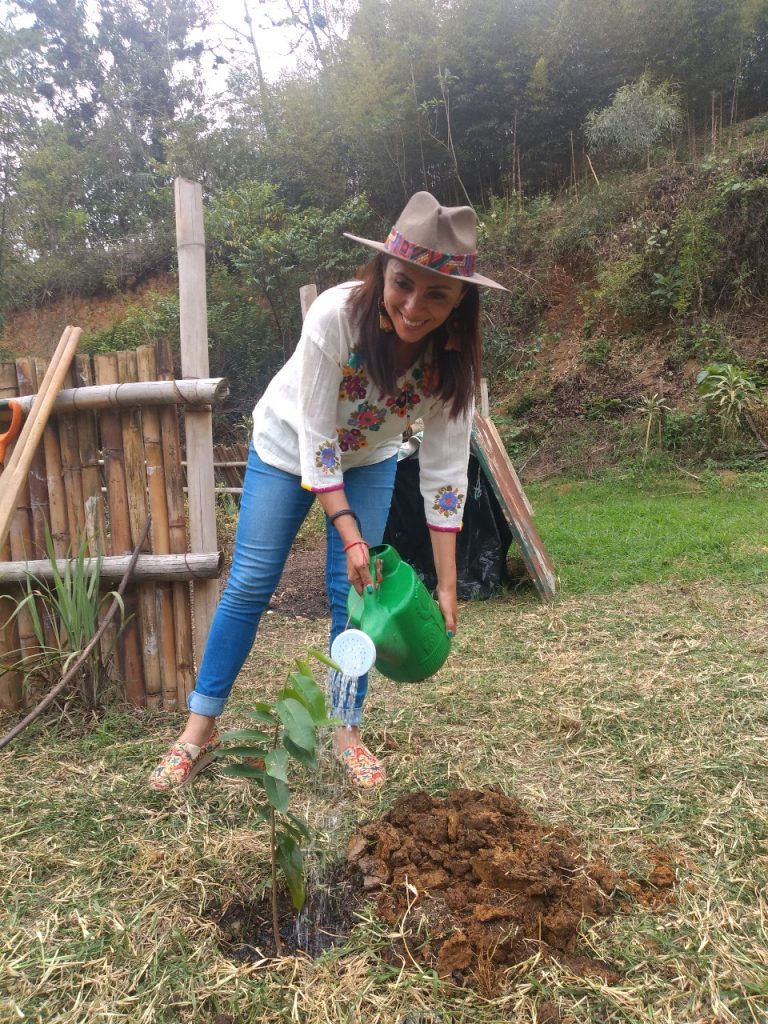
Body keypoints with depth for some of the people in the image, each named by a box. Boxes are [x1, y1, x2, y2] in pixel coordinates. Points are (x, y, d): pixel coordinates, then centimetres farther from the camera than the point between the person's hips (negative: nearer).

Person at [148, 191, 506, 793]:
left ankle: (348, 732, 14)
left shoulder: (453, 356, -27)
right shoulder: (336, 315, -36)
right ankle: (201, 729, 12)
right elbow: (316, 439, -29)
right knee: (249, 585, -1)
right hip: (289, 445, -2)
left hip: (370, 460, 2)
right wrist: (349, 534, -32)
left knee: (353, 593, -3)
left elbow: (444, 469, -23)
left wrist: (447, 584, -24)